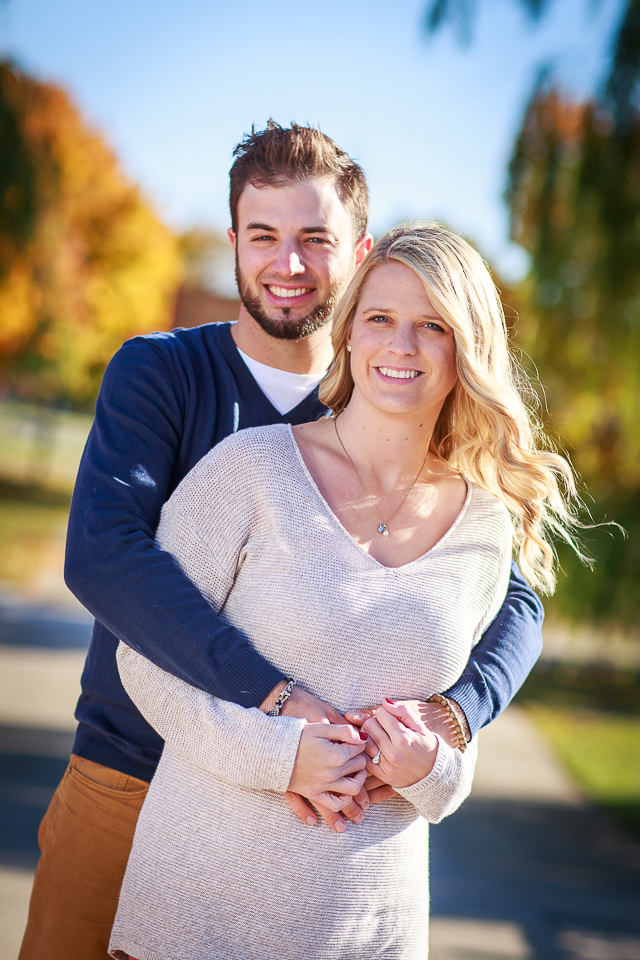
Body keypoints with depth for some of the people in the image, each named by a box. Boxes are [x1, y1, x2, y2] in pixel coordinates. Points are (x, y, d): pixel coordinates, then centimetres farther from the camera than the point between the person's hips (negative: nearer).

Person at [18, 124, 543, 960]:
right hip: (127, 774, -1)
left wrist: (449, 715, -25)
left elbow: (513, 602, -3)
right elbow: (101, 553, -23)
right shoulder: (159, 372, -6)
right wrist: (277, 698, -34)